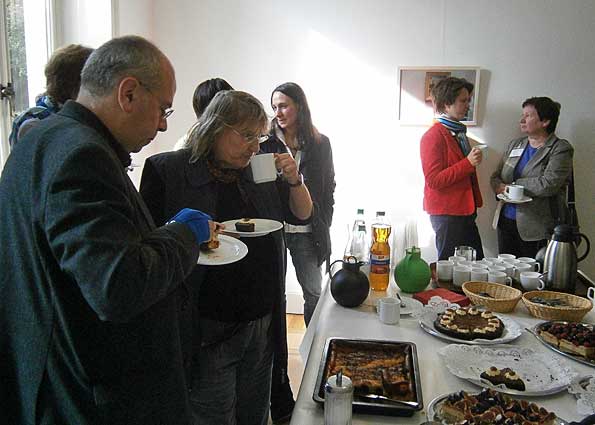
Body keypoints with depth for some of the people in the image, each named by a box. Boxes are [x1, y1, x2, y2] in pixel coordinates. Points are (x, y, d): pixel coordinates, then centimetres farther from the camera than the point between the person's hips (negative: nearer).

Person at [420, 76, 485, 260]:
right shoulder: (433, 136, -13)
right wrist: (468, 163, -22)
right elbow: (434, 180, -20)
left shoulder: (459, 133, 16)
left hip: (465, 211, 9)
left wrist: (475, 203, 18)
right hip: (446, 213, -9)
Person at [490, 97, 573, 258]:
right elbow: (495, 177, 12)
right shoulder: (515, 144, 13)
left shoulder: (560, 149, -5)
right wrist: (500, 188, -11)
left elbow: (548, 184, -19)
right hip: (506, 223, 6)